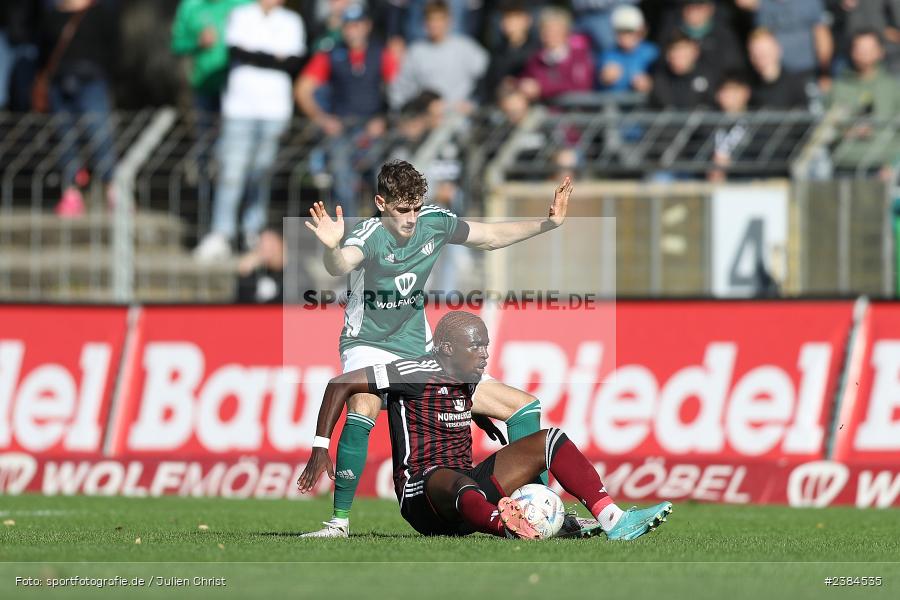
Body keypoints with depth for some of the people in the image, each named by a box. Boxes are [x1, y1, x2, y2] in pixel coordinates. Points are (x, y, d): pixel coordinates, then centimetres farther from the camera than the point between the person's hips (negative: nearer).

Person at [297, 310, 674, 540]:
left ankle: (613, 520, -20)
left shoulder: (470, 380, 14)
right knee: (461, 486, -45)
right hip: (421, 494, -9)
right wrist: (320, 449, -12)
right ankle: (520, 533, -80)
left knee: (550, 440, 0)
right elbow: (340, 385, -9)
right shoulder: (416, 374, -10)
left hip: (469, 485, 9)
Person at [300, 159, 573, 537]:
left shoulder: (435, 222, -5)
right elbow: (340, 267, -46)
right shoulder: (371, 236, -23)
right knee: (364, 409, -40)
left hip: (419, 350, 7)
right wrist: (332, 249, -68)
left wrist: (549, 223, 6)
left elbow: (491, 237, 13)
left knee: (523, 406, 7)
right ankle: (339, 521, -33)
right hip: (369, 346, -7)